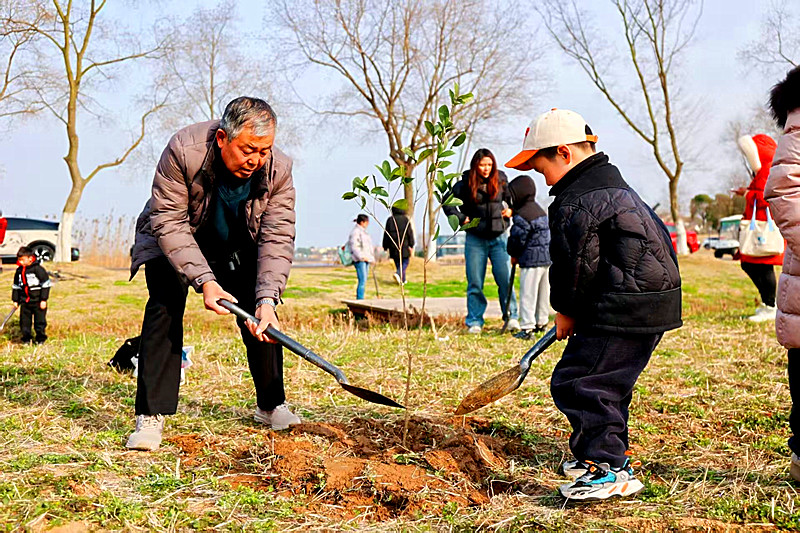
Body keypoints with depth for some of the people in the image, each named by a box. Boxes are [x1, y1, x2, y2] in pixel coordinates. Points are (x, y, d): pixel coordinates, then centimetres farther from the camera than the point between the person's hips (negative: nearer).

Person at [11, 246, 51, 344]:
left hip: (38, 301, -5)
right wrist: (15, 300, 14)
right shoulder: (19, 271, 6)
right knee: (24, 321, 7)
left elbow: (46, 284, -10)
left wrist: (43, 300, -11)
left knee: (40, 321, 2)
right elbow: (16, 286, 17)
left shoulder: (38, 269, -12)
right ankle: (26, 338, 20)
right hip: (25, 302, 5)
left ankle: (40, 339, 17)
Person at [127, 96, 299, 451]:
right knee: (165, 305, -20)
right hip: (172, 238, -2)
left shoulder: (279, 169, -26)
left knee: (261, 316, -3)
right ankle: (151, 415, -15)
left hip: (236, 247, 3)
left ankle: (271, 405, 16)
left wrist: (267, 299, -38)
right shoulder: (183, 150, -35)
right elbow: (168, 222, -31)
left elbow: (277, 238, -26)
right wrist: (204, 280, -40)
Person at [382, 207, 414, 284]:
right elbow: (410, 233, -6)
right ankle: (398, 274, -20)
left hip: (393, 246, 3)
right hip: (404, 245, -3)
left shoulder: (389, 220, 2)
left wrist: (385, 246, 11)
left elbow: (386, 234, 4)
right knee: (405, 262, 6)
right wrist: (411, 245, -1)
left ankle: (402, 280, 14)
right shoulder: (405, 219, -5)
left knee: (398, 263, 12)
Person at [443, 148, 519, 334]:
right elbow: (448, 203, 4)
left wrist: (511, 210, 2)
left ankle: (511, 318, 6)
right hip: (475, 240, -1)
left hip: (498, 238, 1)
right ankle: (474, 322, 11)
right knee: (475, 283, 3)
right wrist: (461, 219, -6)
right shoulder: (465, 184, -3)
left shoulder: (500, 181, 3)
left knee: (505, 279, -5)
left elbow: (512, 198, 20)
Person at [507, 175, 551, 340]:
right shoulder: (539, 210, 14)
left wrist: (514, 255, 6)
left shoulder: (522, 216, -17)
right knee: (543, 291, 18)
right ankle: (541, 322, 30)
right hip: (546, 257, 10)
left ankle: (527, 328, -9)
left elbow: (518, 239, -14)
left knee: (527, 293, -7)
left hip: (531, 259, -10)